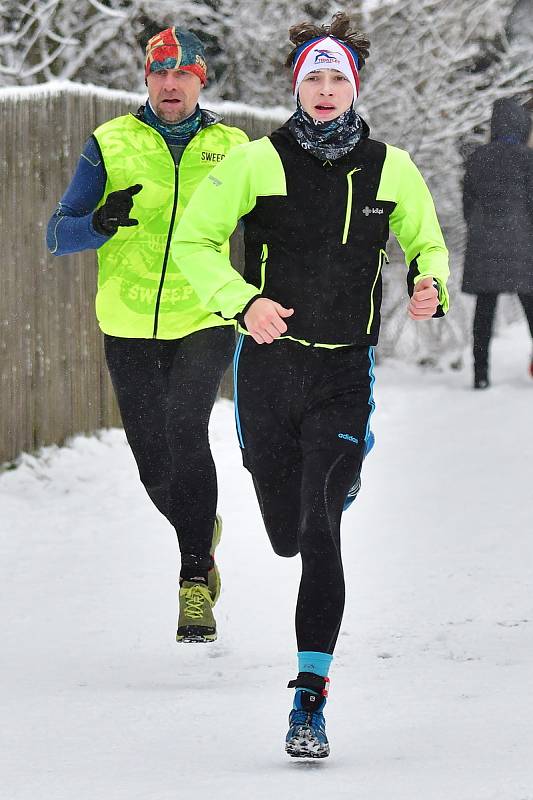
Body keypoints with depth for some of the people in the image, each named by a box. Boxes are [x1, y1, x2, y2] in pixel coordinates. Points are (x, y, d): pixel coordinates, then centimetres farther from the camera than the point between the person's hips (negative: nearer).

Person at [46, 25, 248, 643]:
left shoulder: (231, 149, 5)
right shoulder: (110, 145, 2)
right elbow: (57, 234, -1)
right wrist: (101, 223, -23)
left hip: (204, 322, -1)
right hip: (130, 330, 2)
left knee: (185, 429, -26)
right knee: (155, 468, 7)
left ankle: (196, 581, -22)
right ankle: (201, 529, 41)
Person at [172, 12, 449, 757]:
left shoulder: (391, 169, 1)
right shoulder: (257, 162, -4)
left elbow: (427, 241, 16)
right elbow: (193, 239, -1)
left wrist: (429, 285, -7)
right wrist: (243, 301, -17)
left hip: (345, 374, -1)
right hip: (268, 367, 1)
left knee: (320, 534, -15)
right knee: (286, 535, 12)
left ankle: (310, 698, -12)